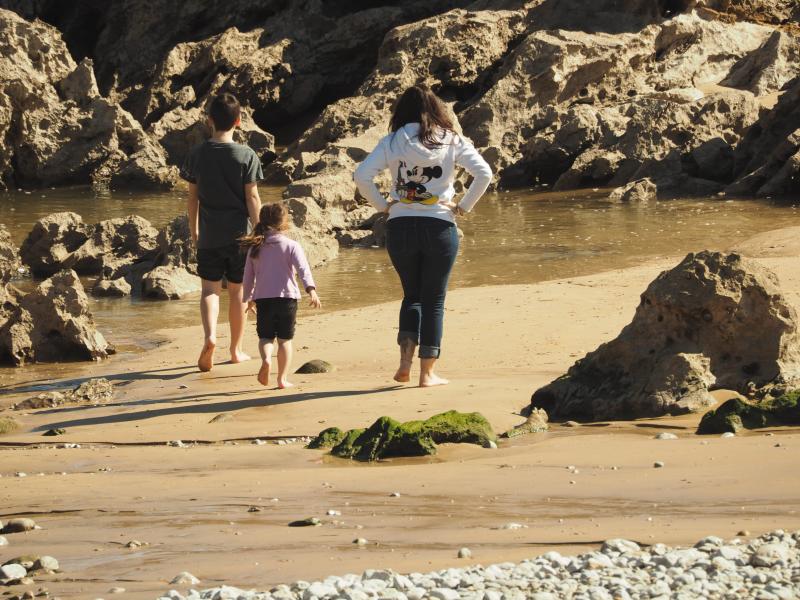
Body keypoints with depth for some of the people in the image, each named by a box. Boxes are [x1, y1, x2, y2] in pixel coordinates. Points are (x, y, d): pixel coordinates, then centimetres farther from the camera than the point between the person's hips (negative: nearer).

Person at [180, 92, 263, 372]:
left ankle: (210, 336, -21)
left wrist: (194, 231, 15)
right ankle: (236, 349, 20)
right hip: (239, 234, -1)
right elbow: (252, 197, -8)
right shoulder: (247, 156, -8)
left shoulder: (198, 154, -1)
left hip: (209, 235, 1)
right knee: (238, 290, 11)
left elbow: (193, 197, 4)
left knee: (210, 288, 5)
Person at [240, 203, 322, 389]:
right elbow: (303, 269, -17)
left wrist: (248, 298, 28)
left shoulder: (255, 248, 8)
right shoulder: (292, 246, -2)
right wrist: (311, 290, -25)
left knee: (265, 336, 12)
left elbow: (248, 276, 15)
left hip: (263, 298, 2)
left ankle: (266, 358, -19)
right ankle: (283, 378, 7)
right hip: (286, 297, -2)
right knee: (285, 339, 8)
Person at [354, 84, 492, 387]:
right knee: (433, 300, 8)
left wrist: (382, 204, 3)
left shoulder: (392, 142, 2)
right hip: (439, 226, -1)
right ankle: (427, 372, 6)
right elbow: (484, 174, -7)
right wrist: (463, 206, 1)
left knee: (412, 294, 18)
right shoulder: (452, 142, 1)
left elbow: (362, 176, -7)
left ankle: (405, 360, 1)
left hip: (400, 227, 1)